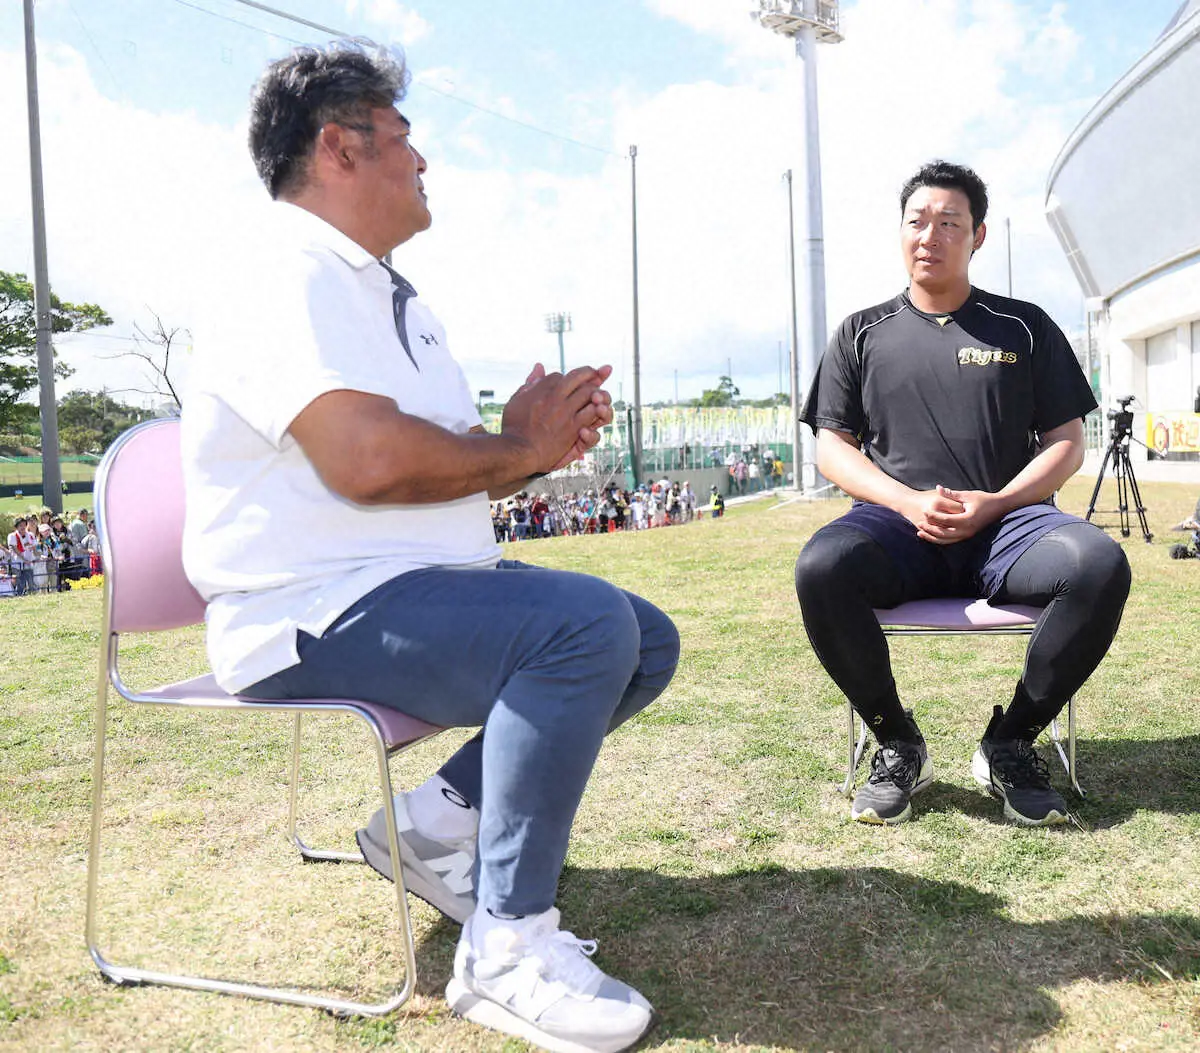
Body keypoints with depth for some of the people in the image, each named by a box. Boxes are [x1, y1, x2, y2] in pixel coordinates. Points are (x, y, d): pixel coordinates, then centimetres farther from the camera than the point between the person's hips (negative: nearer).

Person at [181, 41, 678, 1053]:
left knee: (648, 641, 6)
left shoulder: (385, 289, 20)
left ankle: (439, 821, 5)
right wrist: (519, 447, -10)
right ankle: (505, 946, -18)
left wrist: (537, 445, -1)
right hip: (320, 614, -10)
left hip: (420, 586, 10)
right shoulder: (284, 270, -11)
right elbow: (368, 458, -27)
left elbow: (450, 470, 21)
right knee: (585, 625, -29)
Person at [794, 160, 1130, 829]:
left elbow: (1067, 444, 10)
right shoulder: (864, 334, 15)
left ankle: (1010, 745, -10)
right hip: (897, 525, 0)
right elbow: (832, 448, 8)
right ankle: (898, 743, -11)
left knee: (1100, 564, -32)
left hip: (1007, 523, 1)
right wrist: (909, 502, -10)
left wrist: (992, 505, -9)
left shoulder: (1024, 327, 15)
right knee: (821, 567, -34)